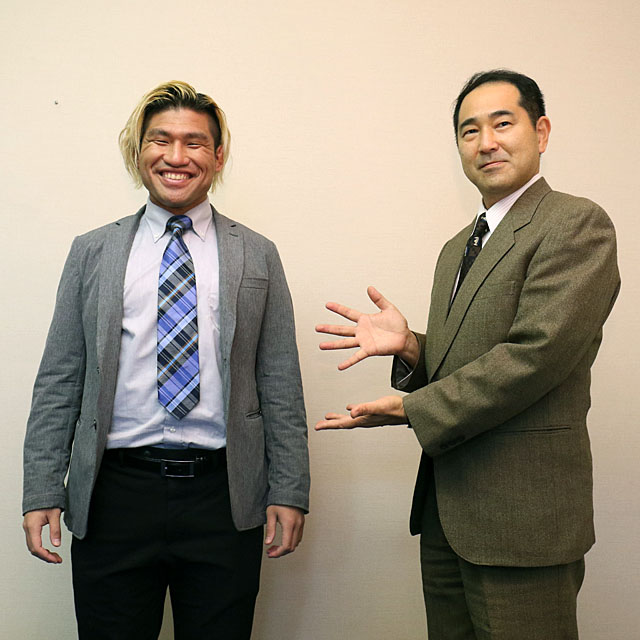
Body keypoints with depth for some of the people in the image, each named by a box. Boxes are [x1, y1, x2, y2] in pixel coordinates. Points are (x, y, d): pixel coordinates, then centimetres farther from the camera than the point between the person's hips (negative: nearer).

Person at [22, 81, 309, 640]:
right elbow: (59, 380, 6)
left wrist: (289, 490, 0)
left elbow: (280, 384, 5)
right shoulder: (93, 253, 8)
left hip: (224, 497, 0)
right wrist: (43, 491, 0)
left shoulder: (257, 256, 7)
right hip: (114, 493, 0)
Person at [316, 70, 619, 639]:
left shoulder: (577, 223, -10)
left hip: (521, 514, -8)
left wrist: (411, 410, -15)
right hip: (446, 510, 8)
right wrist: (409, 347, -4)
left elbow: (535, 353, -21)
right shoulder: (458, 249, 17)